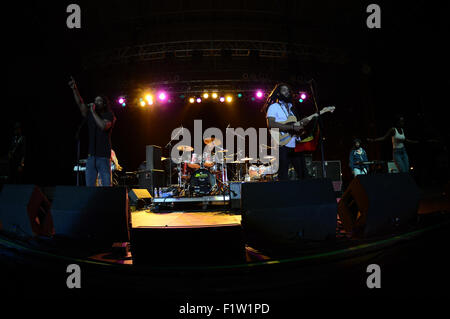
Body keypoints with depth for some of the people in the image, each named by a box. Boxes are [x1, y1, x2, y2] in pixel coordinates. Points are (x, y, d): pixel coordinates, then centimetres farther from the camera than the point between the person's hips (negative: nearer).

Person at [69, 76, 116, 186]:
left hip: (103, 156, -5)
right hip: (91, 155, 5)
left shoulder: (109, 116, 0)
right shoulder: (90, 114, 14)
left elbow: (103, 126, -19)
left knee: (107, 186, -5)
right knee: (89, 185, 2)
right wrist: (75, 89, -9)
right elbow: (80, 103, 3)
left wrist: (93, 111, -13)